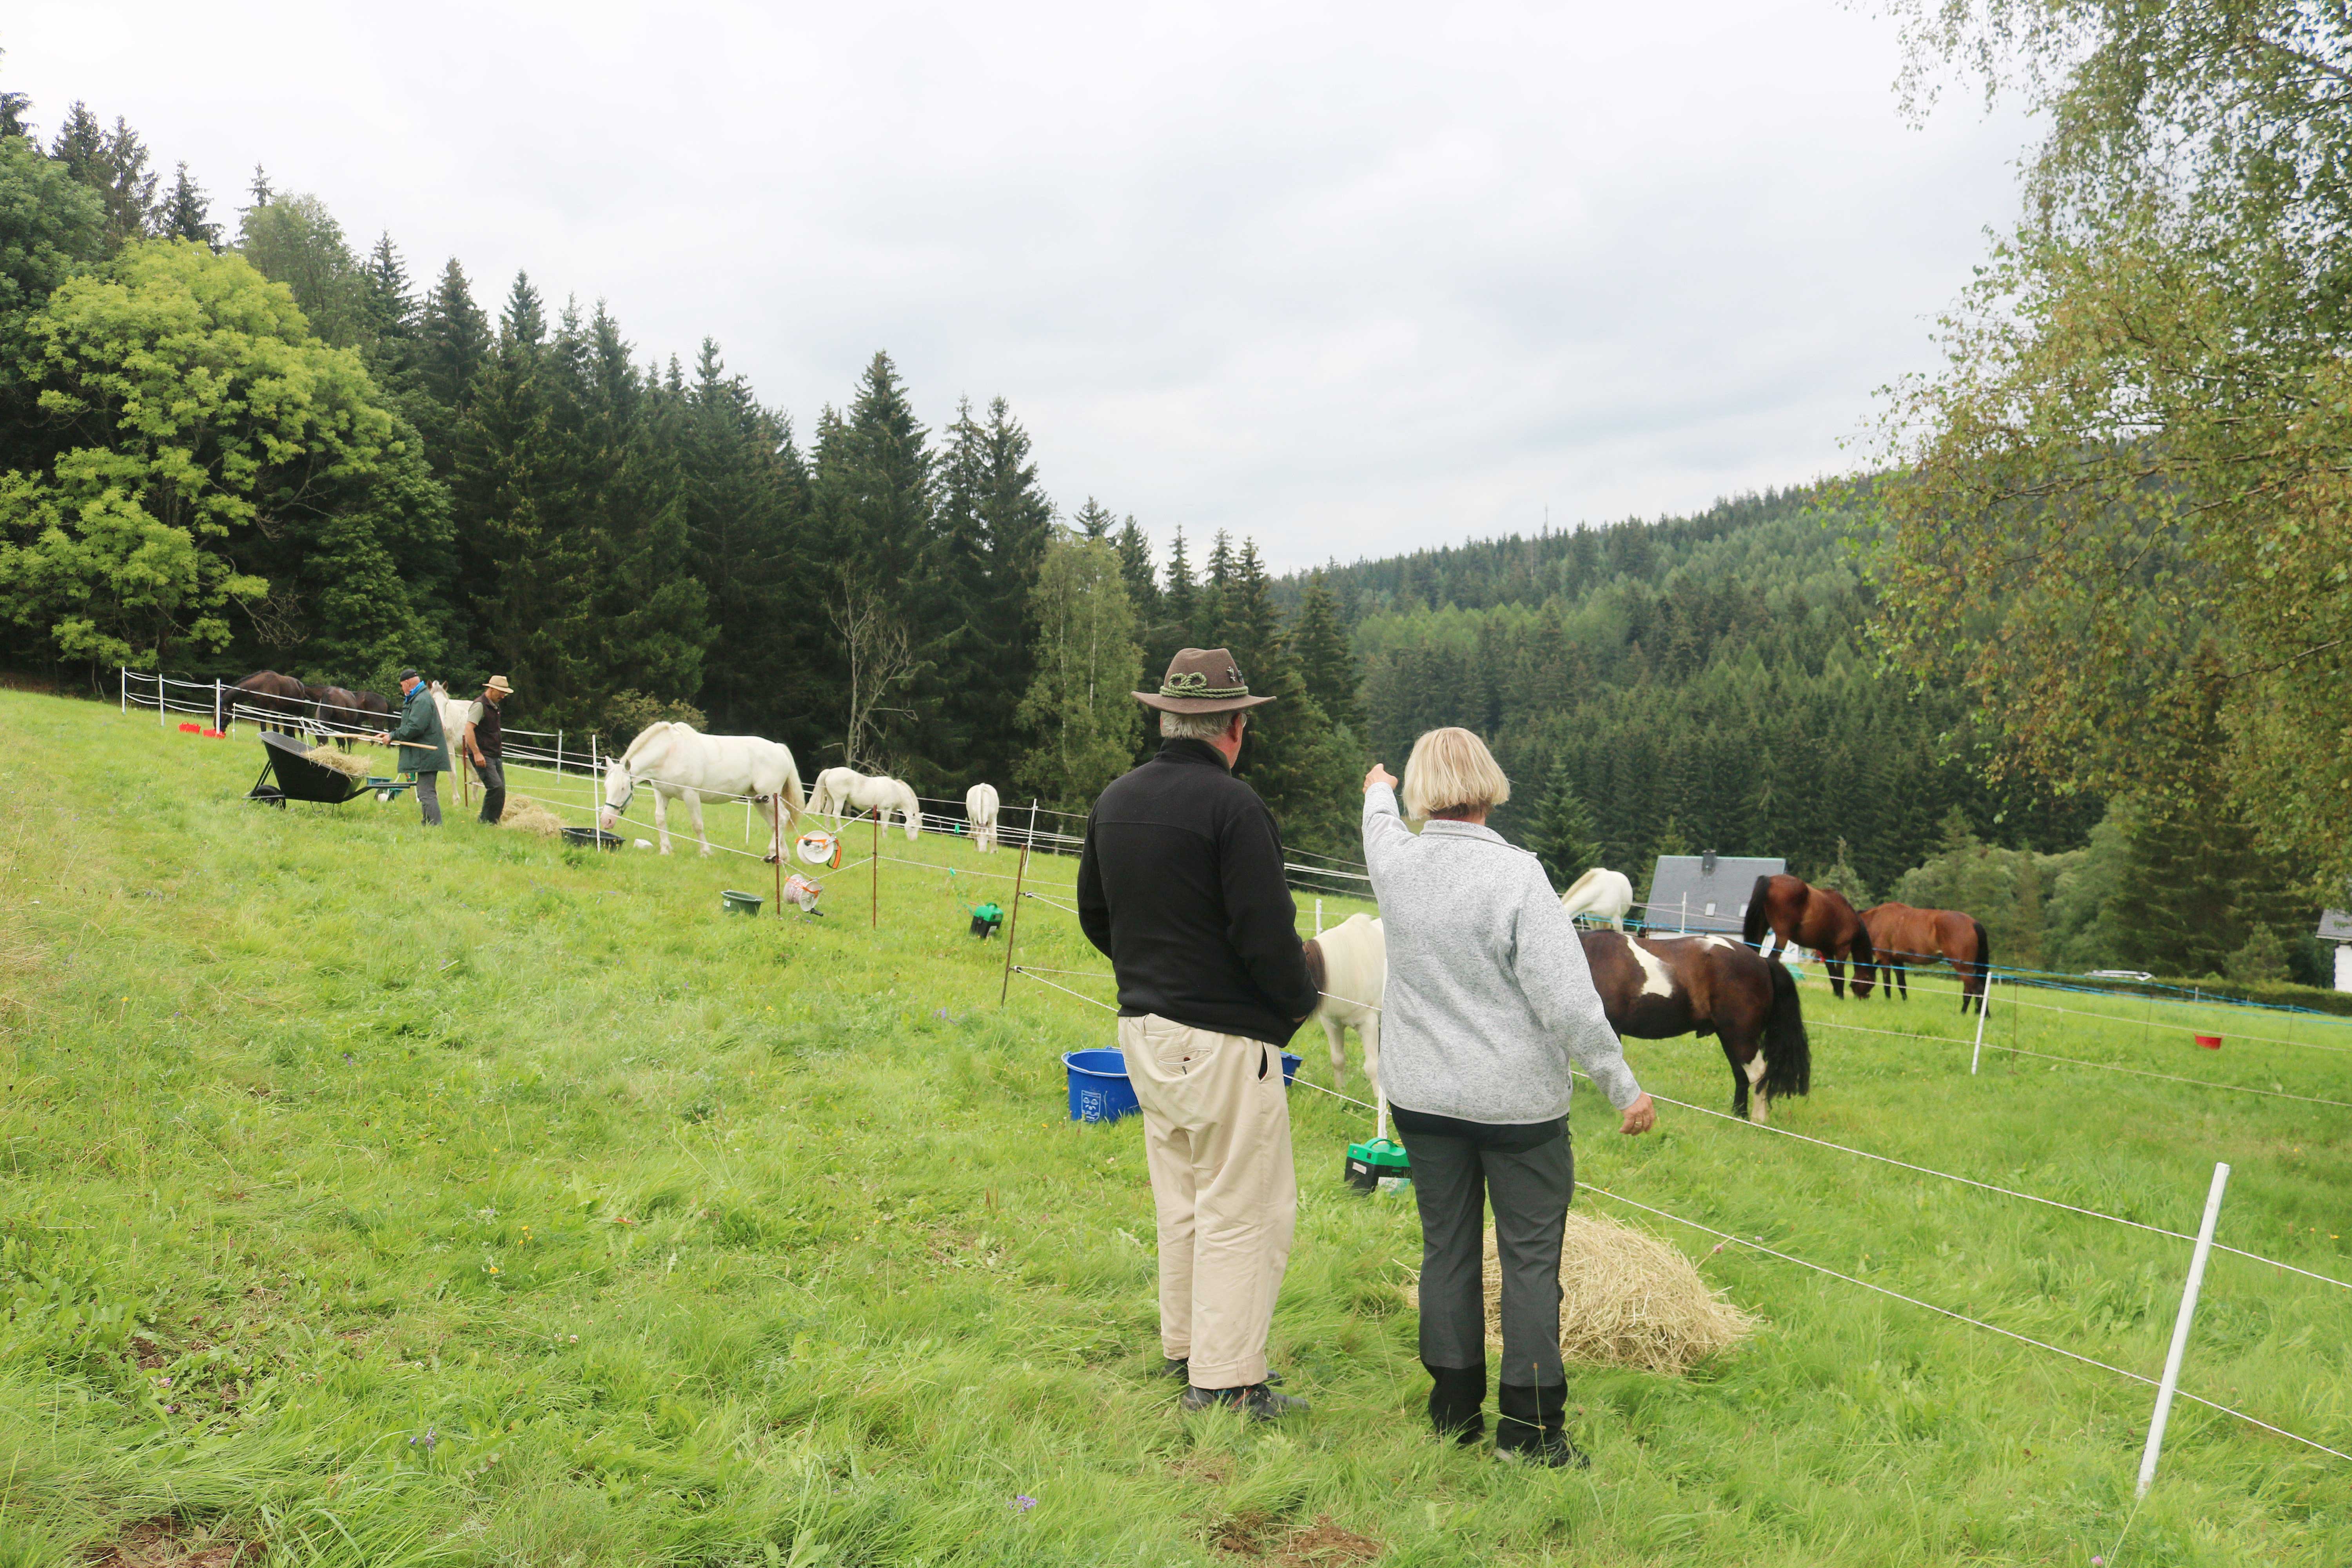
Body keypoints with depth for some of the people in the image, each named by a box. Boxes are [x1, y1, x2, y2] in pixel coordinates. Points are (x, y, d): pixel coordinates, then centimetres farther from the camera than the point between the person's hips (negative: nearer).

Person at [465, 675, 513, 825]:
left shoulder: (494, 707, 18)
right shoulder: (480, 705, -11)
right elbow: (469, 729, -20)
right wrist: (477, 753, -25)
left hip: (496, 756, 9)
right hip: (483, 756, -9)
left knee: (500, 789, 6)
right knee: (496, 787, -18)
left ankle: (492, 822, 14)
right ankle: (487, 822, -8)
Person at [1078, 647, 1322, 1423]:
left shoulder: (1115, 800, 7)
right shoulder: (1233, 806, -18)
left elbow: (1094, 915, 16)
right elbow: (1268, 935, -20)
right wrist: (1299, 1002, -3)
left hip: (1144, 1026, 8)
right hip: (1222, 1037, -8)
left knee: (1182, 1199, 20)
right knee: (1243, 1207, 2)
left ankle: (1185, 1347, 31)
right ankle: (1226, 1380, 9)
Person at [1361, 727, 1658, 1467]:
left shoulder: (1397, 862, -4)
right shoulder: (1517, 875, -19)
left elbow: (1381, 827, 24)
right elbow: (1568, 999, -21)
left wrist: (1378, 791, 46)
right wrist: (1623, 1086, -10)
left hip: (1422, 1097, 5)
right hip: (1518, 1101, -5)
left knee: (1447, 1247, 15)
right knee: (1531, 1255, 6)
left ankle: (1454, 1412, 26)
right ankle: (1529, 1425, 13)